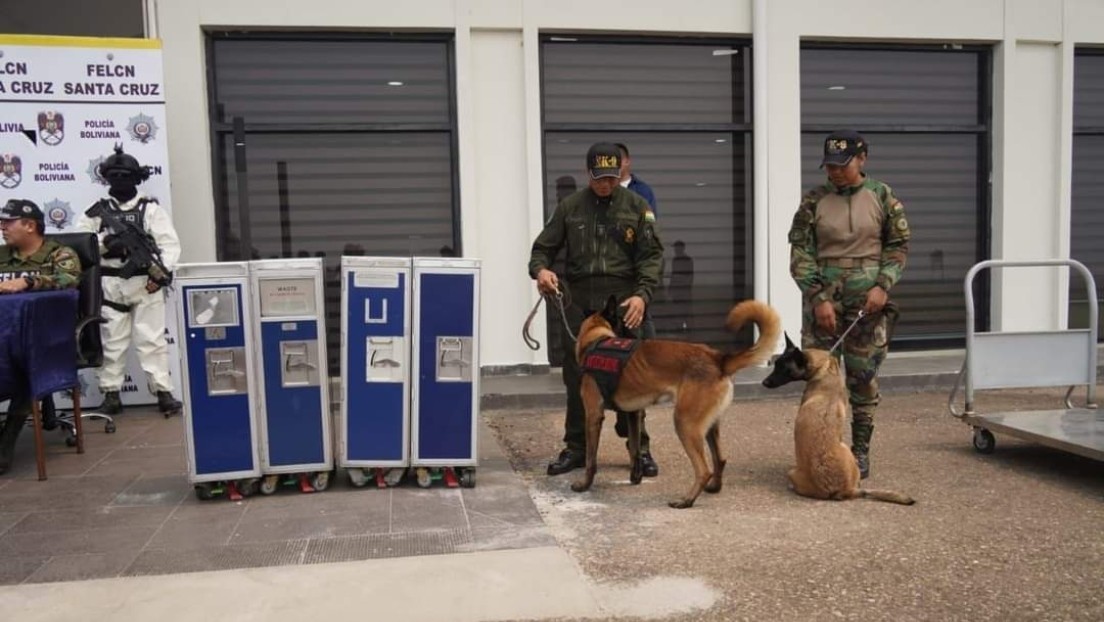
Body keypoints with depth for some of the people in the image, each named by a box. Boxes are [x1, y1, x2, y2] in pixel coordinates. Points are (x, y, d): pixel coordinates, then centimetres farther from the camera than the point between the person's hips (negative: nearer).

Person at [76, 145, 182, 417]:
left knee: (152, 340, -2)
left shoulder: (151, 208, 3)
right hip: (110, 284, 2)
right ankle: (111, 395, 13)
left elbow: (170, 243, -4)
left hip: (145, 282, -2)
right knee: (111, 342, 6)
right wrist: (104, 243, -12)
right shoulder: (97, 211, 9)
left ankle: (163, 392, 0)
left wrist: (162, 272, -16)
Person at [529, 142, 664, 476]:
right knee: (576, 375, 5)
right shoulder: (569, 207, 11)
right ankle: (576, 447, 17)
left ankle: (640, 447, 11)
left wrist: (642, 294, -15)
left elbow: (652, 255, 1)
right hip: (579, 299, 2)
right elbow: (543, 246, 12)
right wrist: (540, 269, -12)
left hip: (622, 298, -2)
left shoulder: (637, 206, 6)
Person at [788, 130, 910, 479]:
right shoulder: (814, 200, 1)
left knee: (864, 375, 5)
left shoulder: (882, 196, 3)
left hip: (867, 299, 0)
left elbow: (898, 246, 6)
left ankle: (861, 451, 18)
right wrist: (818, 298, -11)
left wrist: (883, 285, -9)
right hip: (821, 297, 0)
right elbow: (800, 252, -2)